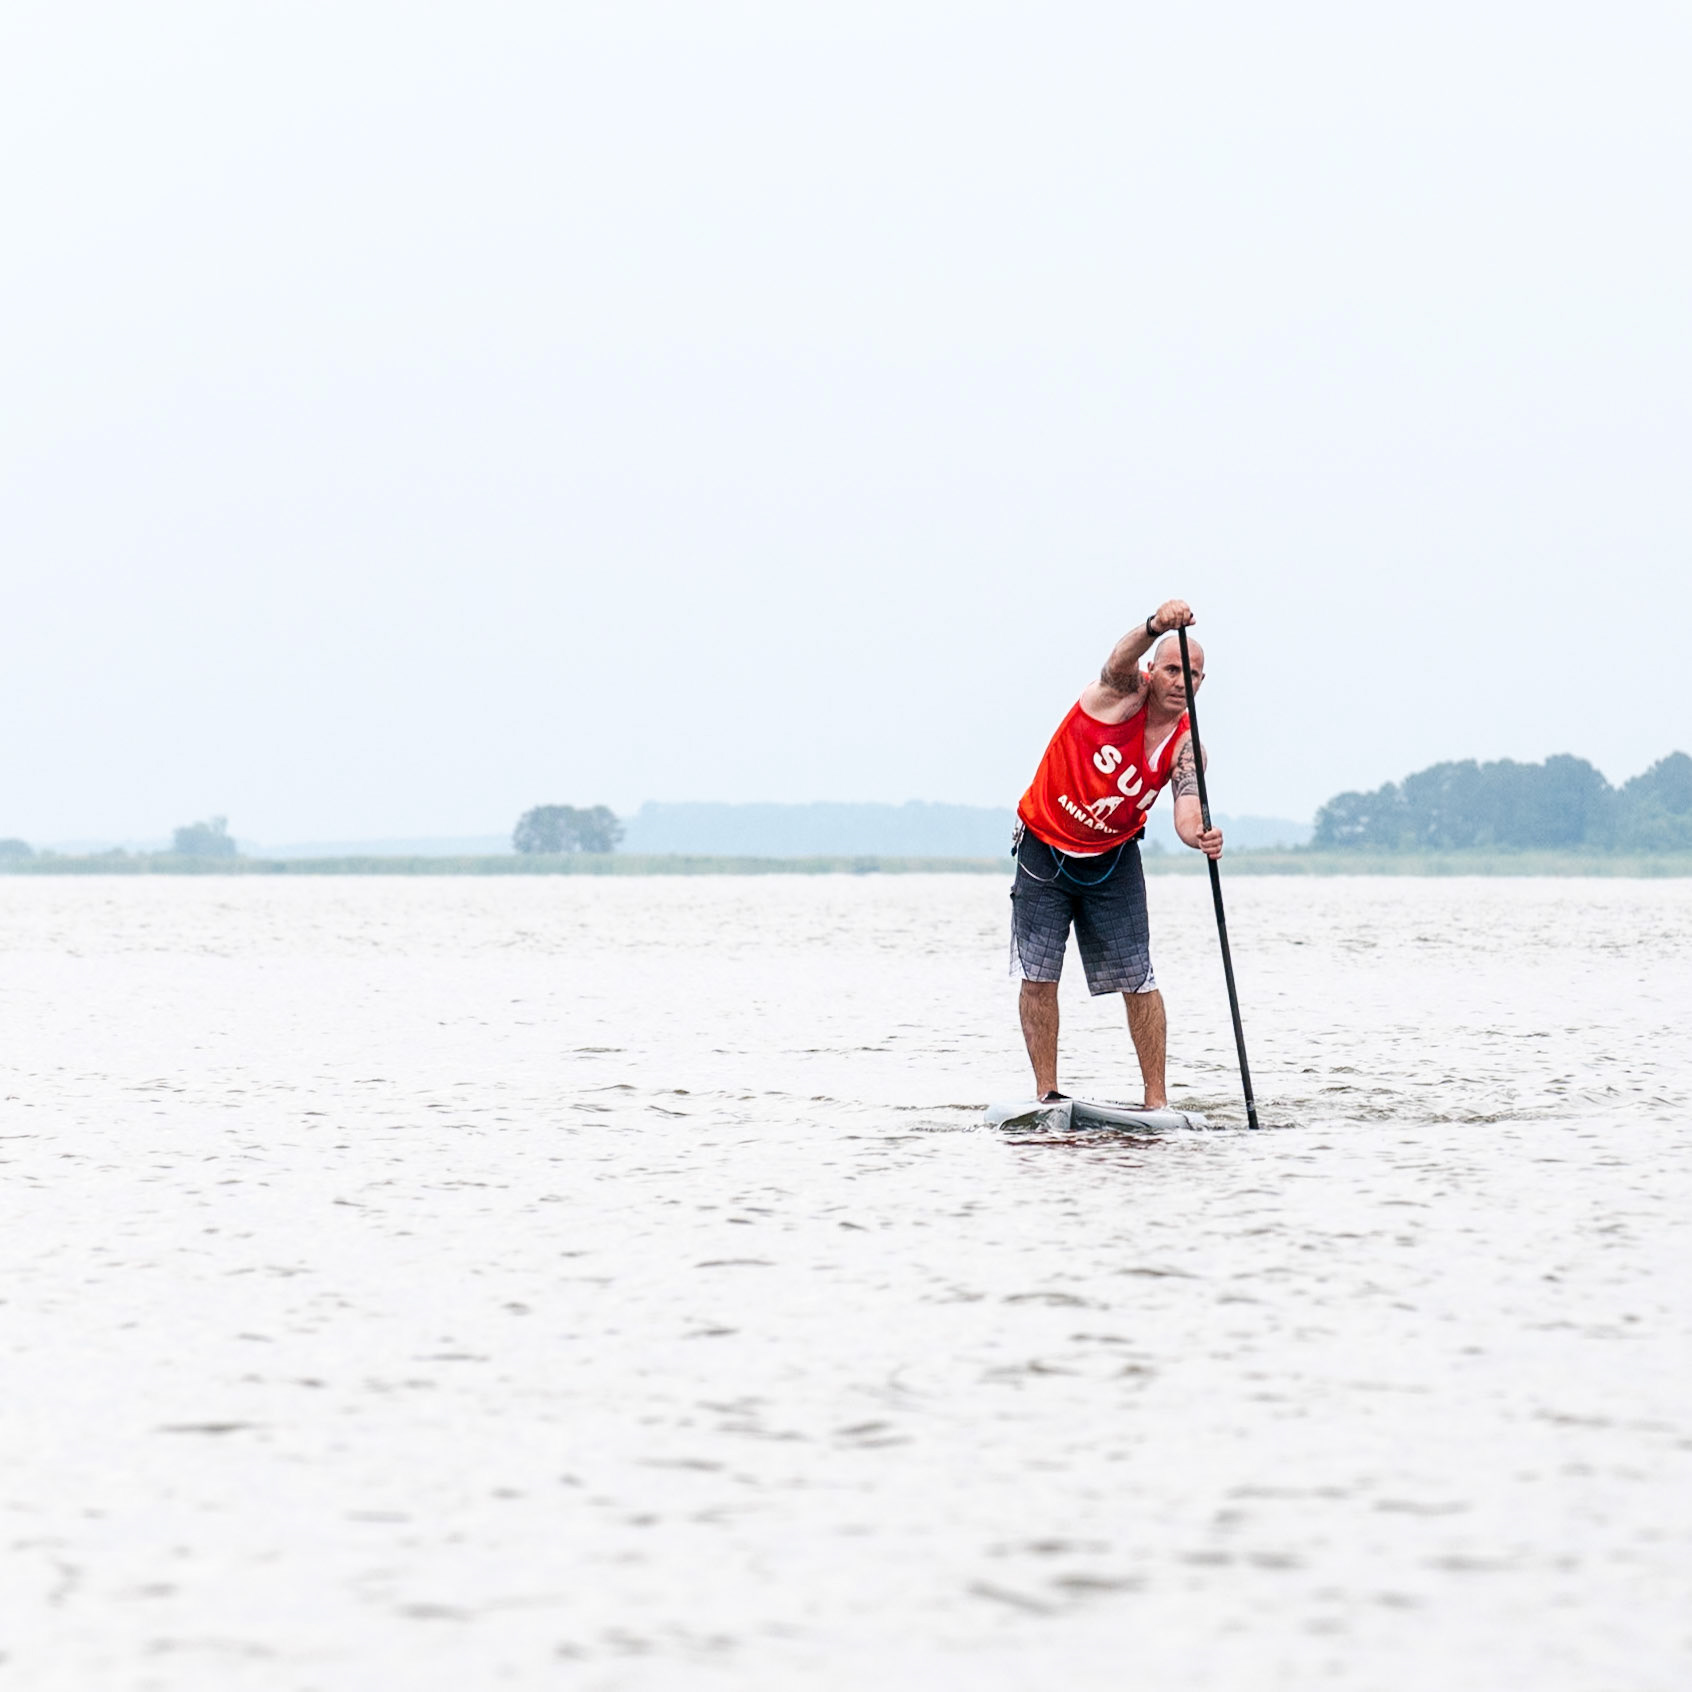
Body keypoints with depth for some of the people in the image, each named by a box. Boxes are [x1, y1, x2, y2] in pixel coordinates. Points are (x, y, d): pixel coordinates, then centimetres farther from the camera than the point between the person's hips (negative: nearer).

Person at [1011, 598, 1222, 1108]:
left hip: (1113, 859, 2)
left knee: (1138, 980, -2)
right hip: (1045, 848, -2)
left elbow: (1186, 810, -22)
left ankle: (1156, 1099, 4)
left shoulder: (1185, 747, -9)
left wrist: (1199, 837, -47)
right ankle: (1046, 1094, 4)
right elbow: (1121, 659, -39)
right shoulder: (1124, 692, -16)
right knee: (1038, 976, -4)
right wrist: (1156, 627, -61)